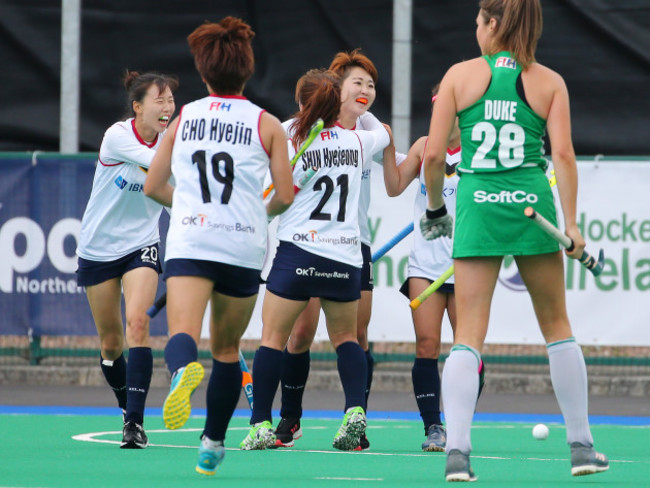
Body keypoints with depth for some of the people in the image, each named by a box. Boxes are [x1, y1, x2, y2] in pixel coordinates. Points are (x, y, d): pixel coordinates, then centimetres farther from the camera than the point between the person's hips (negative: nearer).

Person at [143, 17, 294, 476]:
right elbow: (285, 195, 0)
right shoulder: (267, 124, 5)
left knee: (183, 333, -17)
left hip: (189, 243, 0)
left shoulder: (183, 118, 10)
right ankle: (213, 444, 20)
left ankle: (183, 370, -52)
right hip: (244, 246, 1)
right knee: (227, 348, 16)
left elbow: (153, 186, 14)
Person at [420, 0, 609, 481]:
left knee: (468, 336, -1)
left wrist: (435, 209, 14)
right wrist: (570, 222, -4)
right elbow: (563, 153, -5)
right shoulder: (549, 82, 5)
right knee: (557, 327, 15)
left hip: (477, 208, -1)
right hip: (532, 206, 1)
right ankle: (581, 445, 19)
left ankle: (457, 451, -14)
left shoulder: (461, 75, 3)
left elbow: (434, 155, 0)